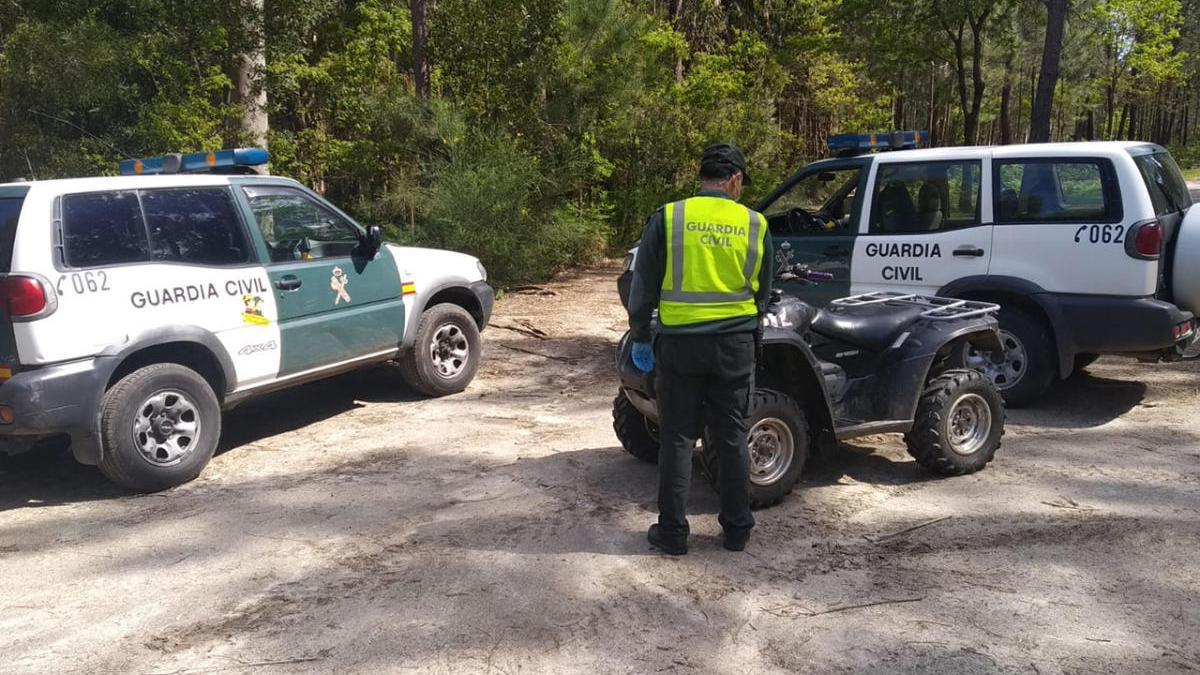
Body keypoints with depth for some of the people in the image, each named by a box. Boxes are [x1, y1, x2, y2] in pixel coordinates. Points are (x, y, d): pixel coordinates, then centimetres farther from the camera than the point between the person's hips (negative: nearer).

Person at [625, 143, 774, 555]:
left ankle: (672, 532, 13)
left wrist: (640, 339, 8)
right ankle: (737, 529, 22)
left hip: (680, 343, -1)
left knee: (677, 438, 7)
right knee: (732, 438, 12)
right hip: (735, 345, 2)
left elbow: (643, 288, -3)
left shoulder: (668, 218, -5)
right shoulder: (754, 225, 1)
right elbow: (763, 292, 12)